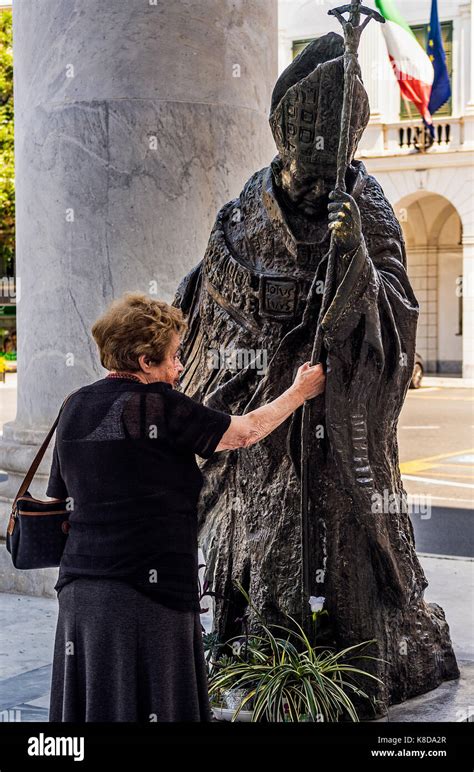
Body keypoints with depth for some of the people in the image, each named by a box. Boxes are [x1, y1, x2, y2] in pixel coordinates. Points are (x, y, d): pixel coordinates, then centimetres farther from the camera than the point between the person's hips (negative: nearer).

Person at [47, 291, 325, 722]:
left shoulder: (76, 407, 9)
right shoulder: (156, 404, -12)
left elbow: (58, 500, 15)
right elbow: (246, 432, -3)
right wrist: (302, 391, 11)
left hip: (79, 587, 7)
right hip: (146, 590, -7)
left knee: (89, 702, 13)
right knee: (147, 704, 1)